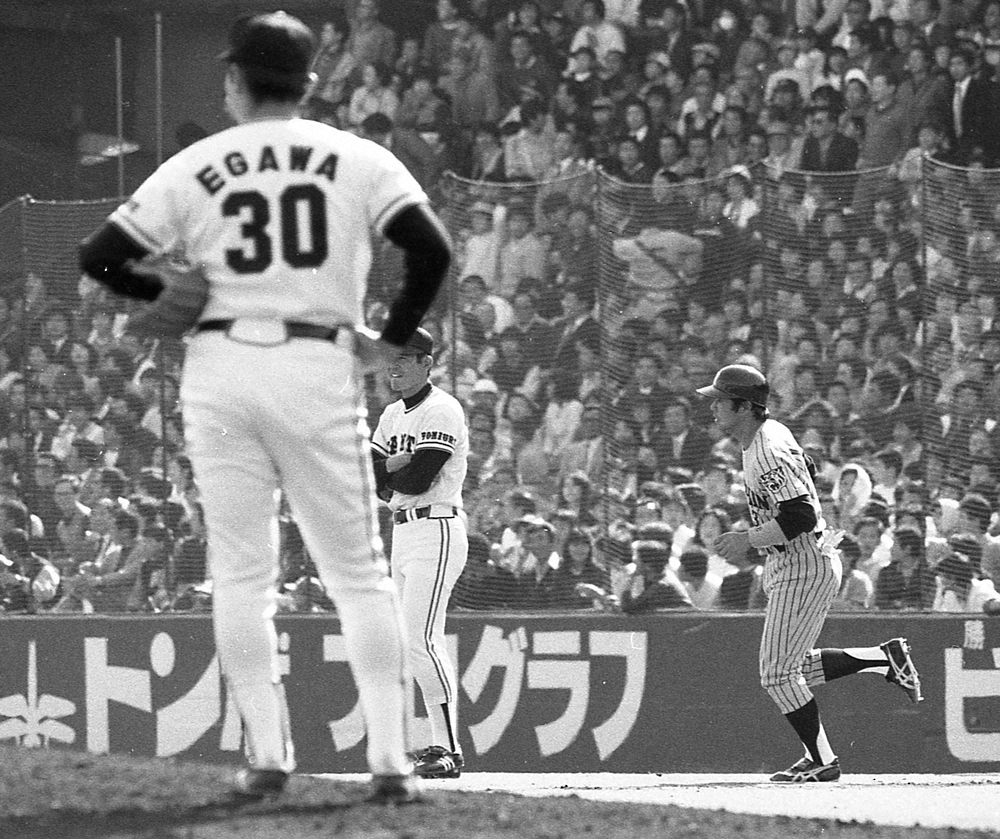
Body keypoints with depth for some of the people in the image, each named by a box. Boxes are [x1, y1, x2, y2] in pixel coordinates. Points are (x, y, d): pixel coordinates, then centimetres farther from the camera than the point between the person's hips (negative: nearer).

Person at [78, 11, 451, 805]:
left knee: (241, 574, 8)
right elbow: (432, 248, -7)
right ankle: (390, 759, -3)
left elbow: (99, 258, 3)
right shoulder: (357, 159, 3)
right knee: (359, 574, 5)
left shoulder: (193, 168, 5)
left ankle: (268, 754, 2)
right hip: (318, 369, -1)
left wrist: (172, 292, 19)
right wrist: (391, 339, 5)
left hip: (220, 368, 1)